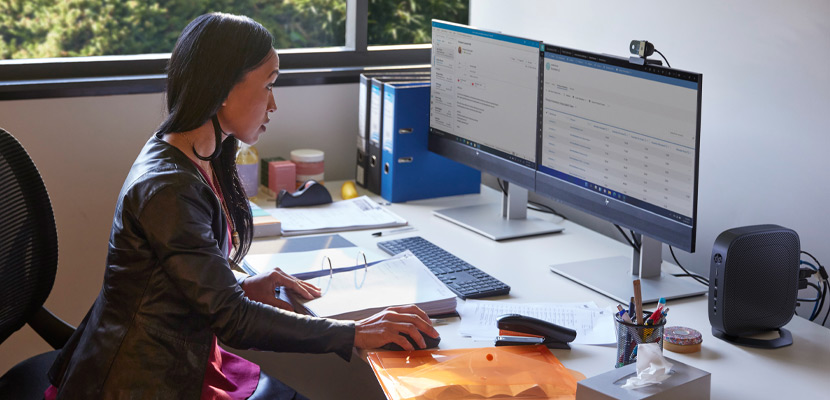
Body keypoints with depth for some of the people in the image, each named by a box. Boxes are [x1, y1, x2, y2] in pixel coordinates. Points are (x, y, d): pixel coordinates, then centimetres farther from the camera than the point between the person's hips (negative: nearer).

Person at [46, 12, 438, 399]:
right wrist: (355, 334, -25)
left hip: (182, 361, 9)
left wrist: (241, 287, -2)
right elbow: (230, 319, -25)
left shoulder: (199, 160, 5)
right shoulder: (167, 189, -25)